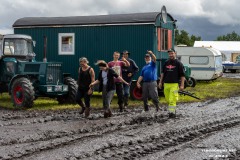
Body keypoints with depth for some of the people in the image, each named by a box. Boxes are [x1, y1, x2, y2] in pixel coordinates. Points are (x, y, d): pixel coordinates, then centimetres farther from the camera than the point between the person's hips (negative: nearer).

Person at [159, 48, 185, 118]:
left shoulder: (178, 63, -2)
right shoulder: (166, 63, 12)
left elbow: (182, 75, -3)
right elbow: (163, 73, 22)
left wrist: (182, 85, -8)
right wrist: (160, 82, 18)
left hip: (174, 84, -5)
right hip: (166, 84, 5)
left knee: (172, 99, -11)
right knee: (168, 99, 10)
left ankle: (172, 112, -6)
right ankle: (173, 109, 27)